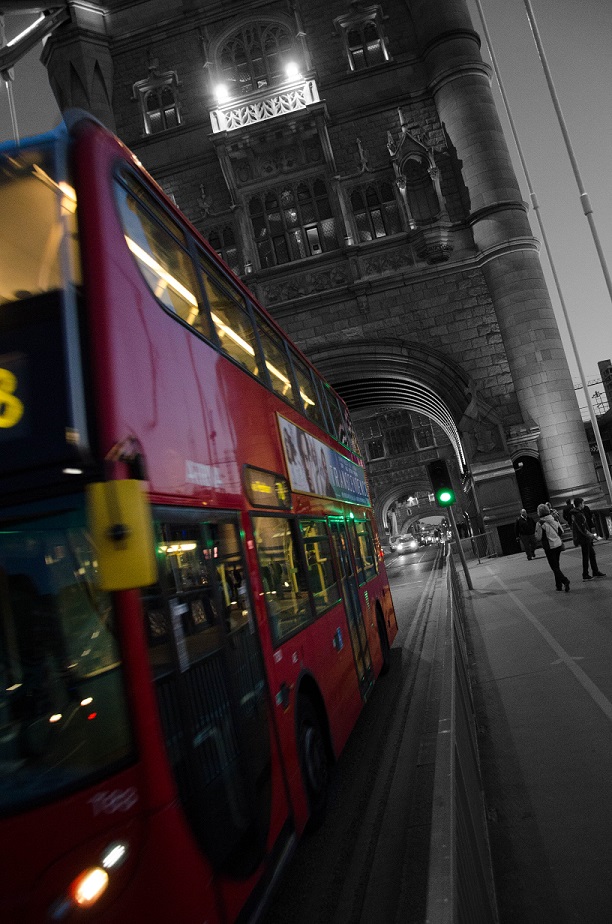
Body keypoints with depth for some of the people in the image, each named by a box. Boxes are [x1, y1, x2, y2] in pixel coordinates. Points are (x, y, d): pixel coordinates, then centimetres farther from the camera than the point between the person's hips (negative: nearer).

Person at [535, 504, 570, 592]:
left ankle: (565, 581, -19)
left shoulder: (540, 523, -15)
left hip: (549, 547, -6)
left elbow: (538, 538, -11)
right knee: (557, 565, 17)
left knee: (554, 567, 0)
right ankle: (559, 585, 22)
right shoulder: (554, 519, 2)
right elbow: (561, 531, 12)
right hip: (559, 544, 6)